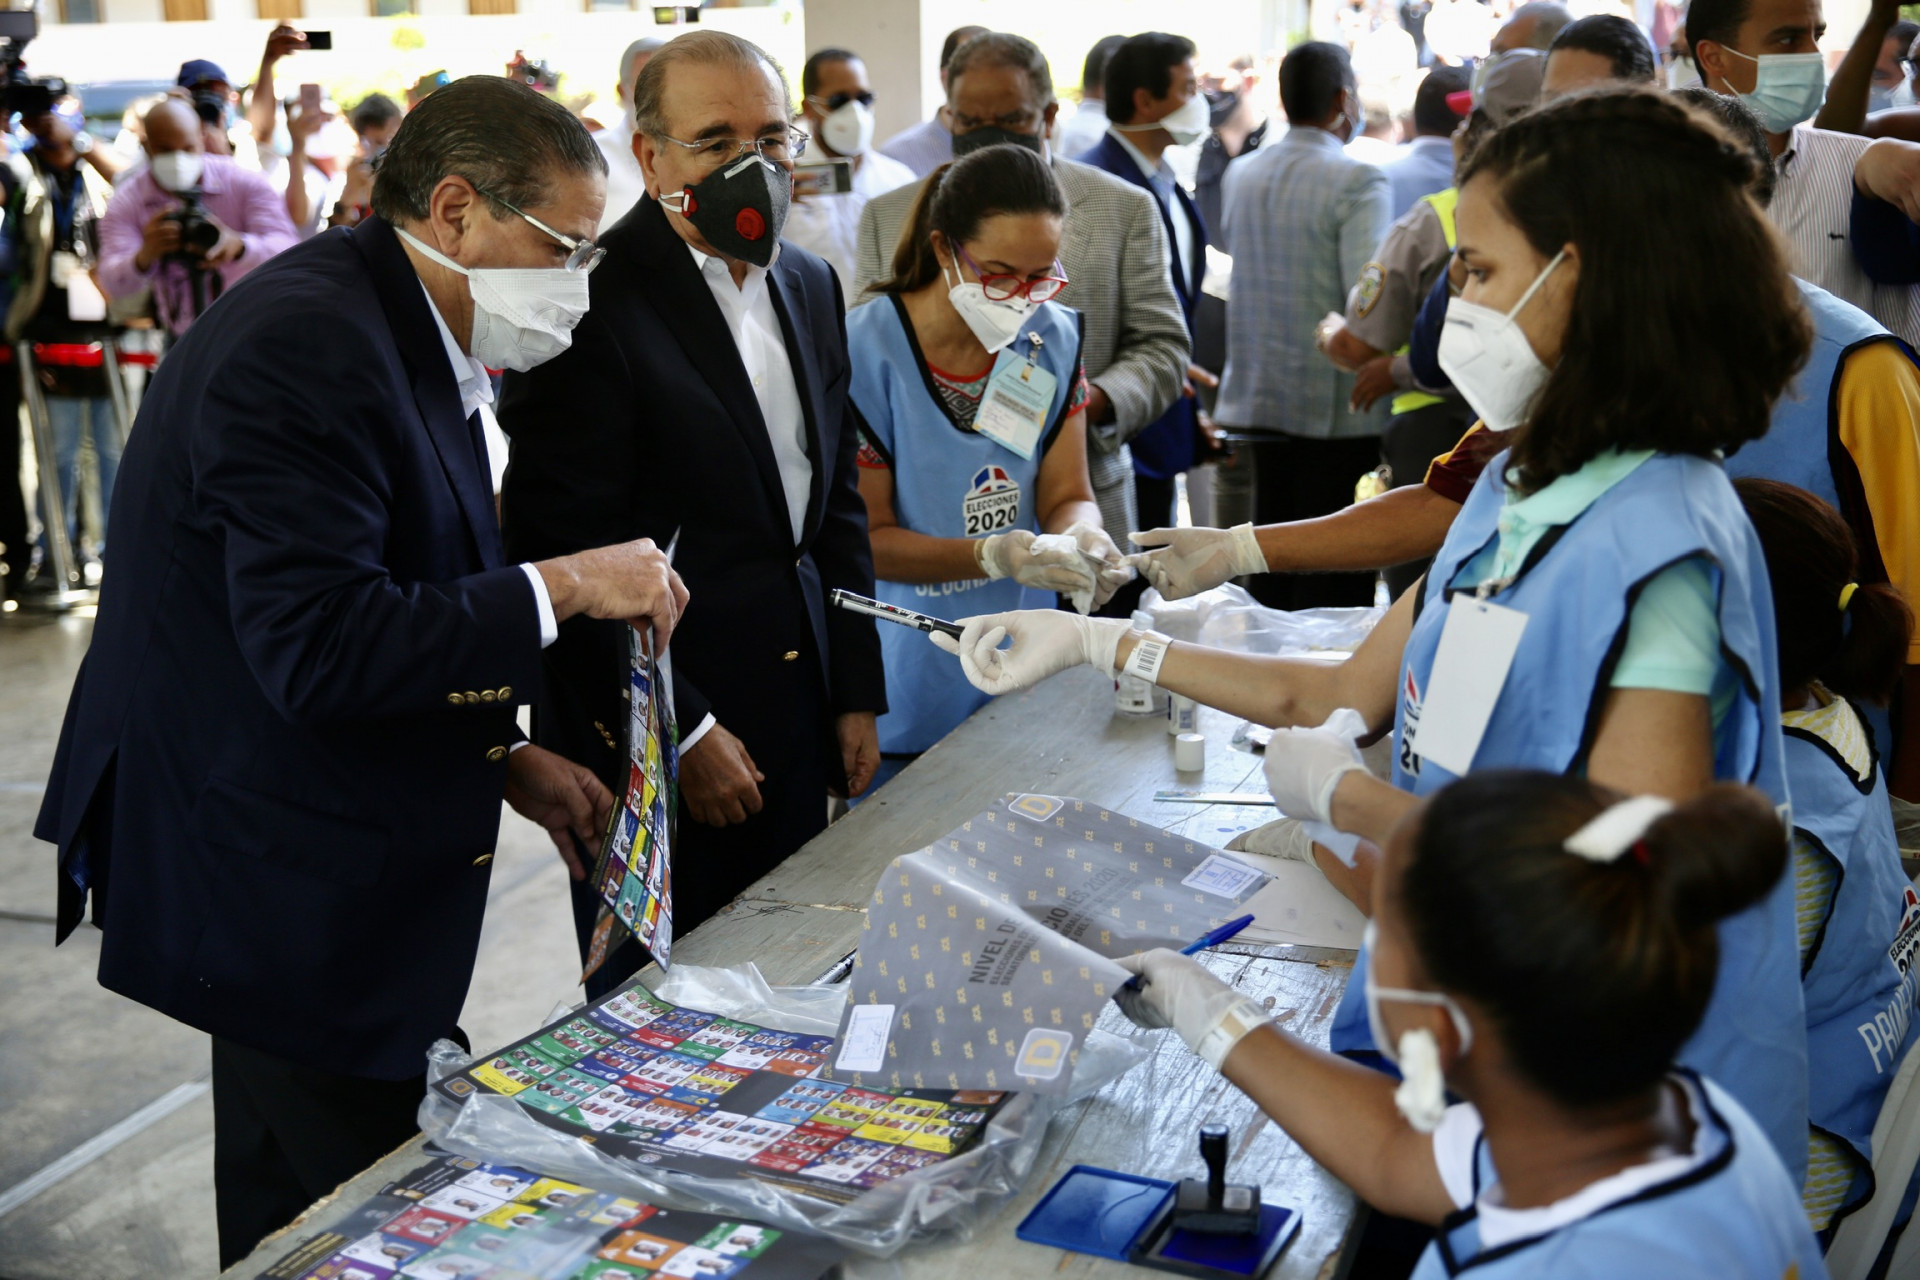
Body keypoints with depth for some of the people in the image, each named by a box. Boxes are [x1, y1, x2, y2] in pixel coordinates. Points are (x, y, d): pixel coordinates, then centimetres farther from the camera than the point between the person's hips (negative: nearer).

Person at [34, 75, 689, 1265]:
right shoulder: (309, 345, -21)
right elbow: (320, 651, -28)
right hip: (296, 895, -10)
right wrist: (559, 587, -22)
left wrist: (500, 757, 10)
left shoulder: (398, 336, 11)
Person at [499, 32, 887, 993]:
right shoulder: (597, 300, -14)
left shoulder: (809, 286, 10)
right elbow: (568, 549, -16)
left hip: (796, 728, 7)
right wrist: (682, 730, -14)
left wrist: (857, 694, 12)